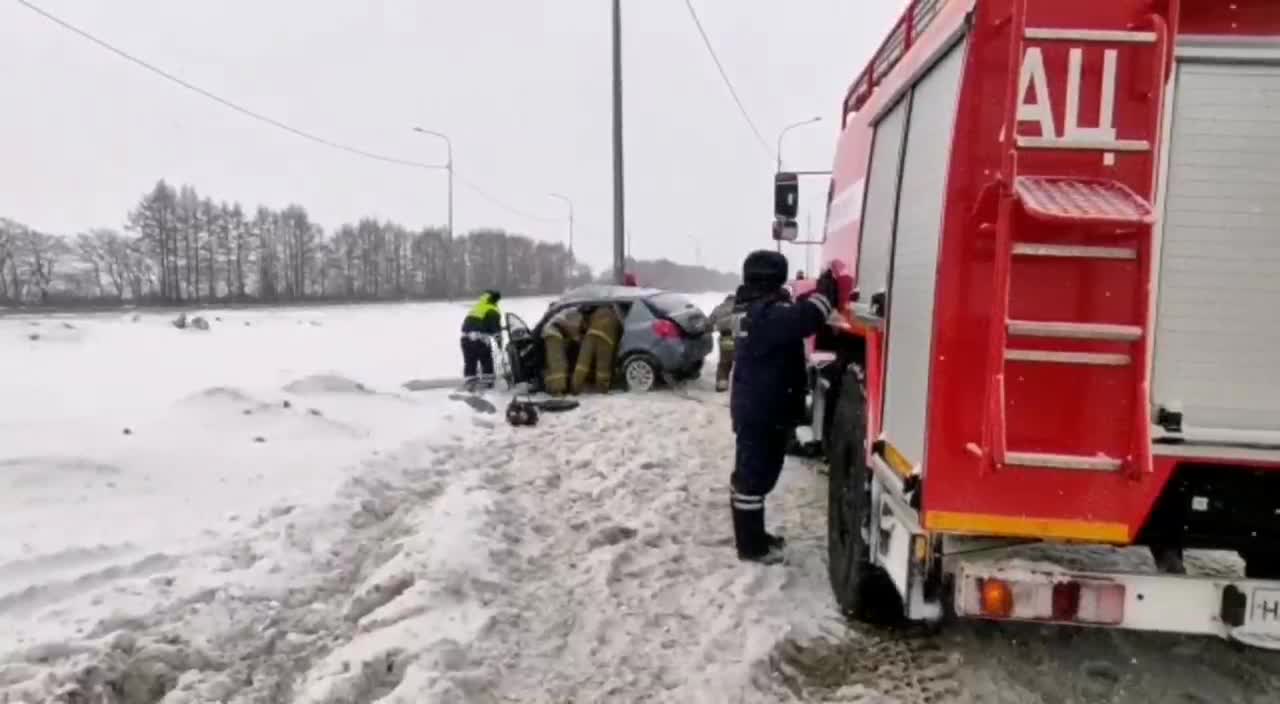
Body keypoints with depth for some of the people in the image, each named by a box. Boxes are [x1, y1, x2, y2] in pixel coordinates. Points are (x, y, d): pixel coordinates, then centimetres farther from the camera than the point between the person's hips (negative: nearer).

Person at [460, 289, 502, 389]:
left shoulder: (476, 306, 24)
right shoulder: (492, 311, 0)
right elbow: (496, 327, -4)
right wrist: (499, 340, 3)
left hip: (466, 336, 7)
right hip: (479, 337, -7)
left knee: (469, 362, 12)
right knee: (486, 361, 5)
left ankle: (469, 382, 13)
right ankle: (487, 382, 6)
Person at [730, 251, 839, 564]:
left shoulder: (757, 310, 13)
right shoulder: (767, 314, -21)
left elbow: (796, 314, 19)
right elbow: (807, 317, -32)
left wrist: (821, 291, 4)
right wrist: (827, 286, -16)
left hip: (758, 410, 11)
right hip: (762, 413, -11)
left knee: (752, 474, 19)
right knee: (754, 477, -2)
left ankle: (752, 536, 31)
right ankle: (751, 546, 8)